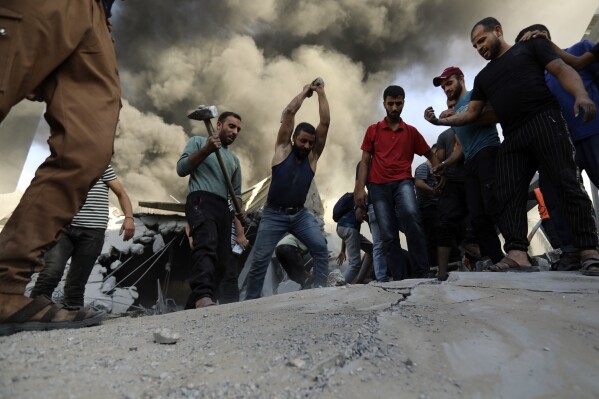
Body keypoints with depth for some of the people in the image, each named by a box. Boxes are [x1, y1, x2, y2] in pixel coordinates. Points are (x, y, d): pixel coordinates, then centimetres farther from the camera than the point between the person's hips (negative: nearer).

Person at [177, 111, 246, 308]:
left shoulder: (234, 159, 28)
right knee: (206, 246, -32)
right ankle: (203, 296, -48)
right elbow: (181, 169, 2)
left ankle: (193, 306, 4)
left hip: (223, 209, 6)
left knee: (221, 263, -2)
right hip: (201, 200, -6)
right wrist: (206, 150, -10)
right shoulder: (198, 141, 16)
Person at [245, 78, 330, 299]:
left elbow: (325, 122, -4)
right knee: (260, 259, -2)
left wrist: (320, 92, 0)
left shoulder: (313, 156, 3)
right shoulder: (283, 149, -1)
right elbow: (289, 112, -7)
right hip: (274, 215, -2)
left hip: (301, 214, 2)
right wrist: (305, 91, 5)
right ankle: (251, 301, 13)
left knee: (321, 248, -15)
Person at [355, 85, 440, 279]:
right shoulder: (373, 130, 13)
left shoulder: (411, 131, 14)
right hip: (379, 186, 1)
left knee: (411, 215, -30)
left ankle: (422, 272, -20)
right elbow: (365, 161, 9)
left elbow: (431, 155, 19)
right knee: (388, 235, -5)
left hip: (403, 182, -1)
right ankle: (401, 278, 3)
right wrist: (360, 188, -2)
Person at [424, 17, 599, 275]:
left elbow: (563, 70, 4)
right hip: (512, 138, 5)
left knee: (566, 183, -12)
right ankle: (518, 255, -16)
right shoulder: (482, 77, 28)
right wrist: (440, 120, 8)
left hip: (544, 121, -5)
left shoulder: (530, 46, 16)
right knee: (508, 194, -10)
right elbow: (471, 114, 22)